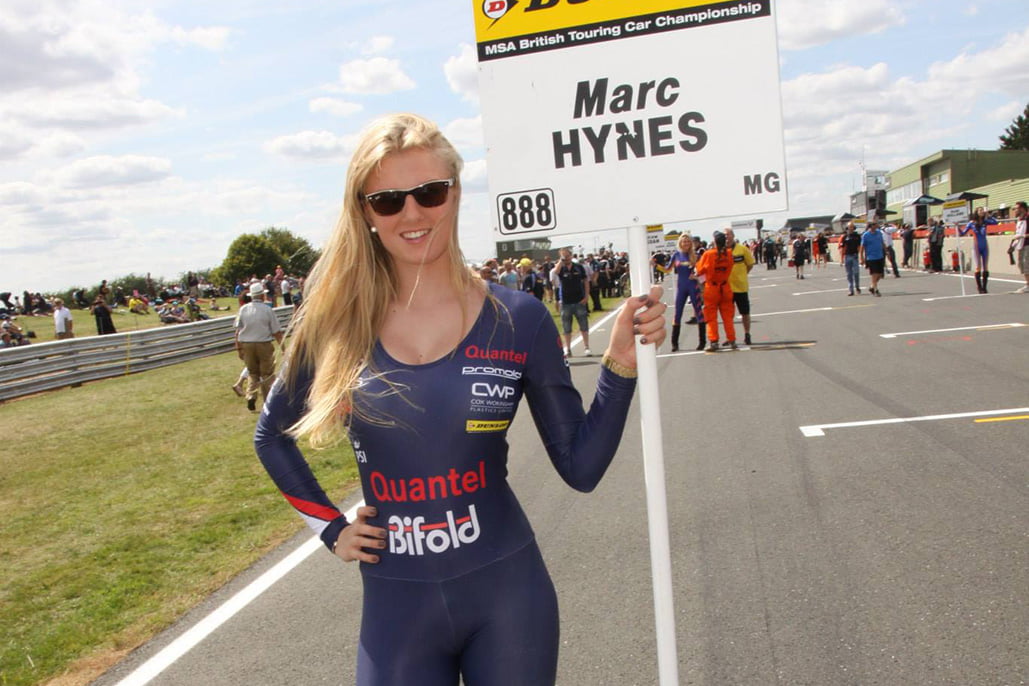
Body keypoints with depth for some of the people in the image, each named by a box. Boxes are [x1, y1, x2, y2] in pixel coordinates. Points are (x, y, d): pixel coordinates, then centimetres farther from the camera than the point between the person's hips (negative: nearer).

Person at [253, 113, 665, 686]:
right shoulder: (339, 325, -6)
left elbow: (582, 468, -4)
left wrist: (621, 364, -16)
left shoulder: (517, 319, -8)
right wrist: (332, 527, 4)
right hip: (394, 605, 1)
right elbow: (272, 434, 12)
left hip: (506, 591, 0)